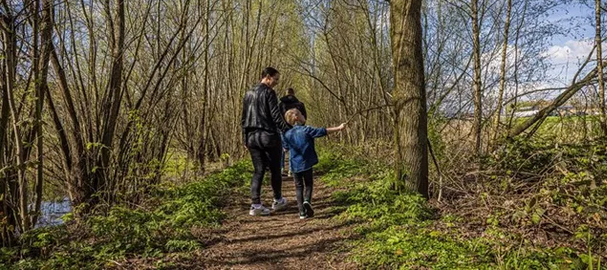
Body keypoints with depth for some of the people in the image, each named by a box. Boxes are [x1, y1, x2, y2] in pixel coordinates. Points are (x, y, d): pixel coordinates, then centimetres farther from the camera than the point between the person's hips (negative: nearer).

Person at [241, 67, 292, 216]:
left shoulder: (248, 94, 15)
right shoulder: (269, 92, -8)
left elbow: (244, 118, 16)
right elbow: (276, 116, -16)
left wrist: (245, 138, 20)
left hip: (252, 137, 6)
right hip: (268, 136, -6)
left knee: (259, 170, 7)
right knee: (275, 169, 9)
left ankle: (255, 205, 0)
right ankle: (278, 200, 22)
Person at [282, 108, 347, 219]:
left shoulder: (287, 134, 2)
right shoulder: (306, 130, -8)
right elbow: (323, 131, -10)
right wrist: (338, 128, -5)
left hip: (295, 164, 3)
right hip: (306, 163, -2)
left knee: (298, 186, 12)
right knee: (308, 184, 16)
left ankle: (302, 211, 8)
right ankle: (307, 200, -11)